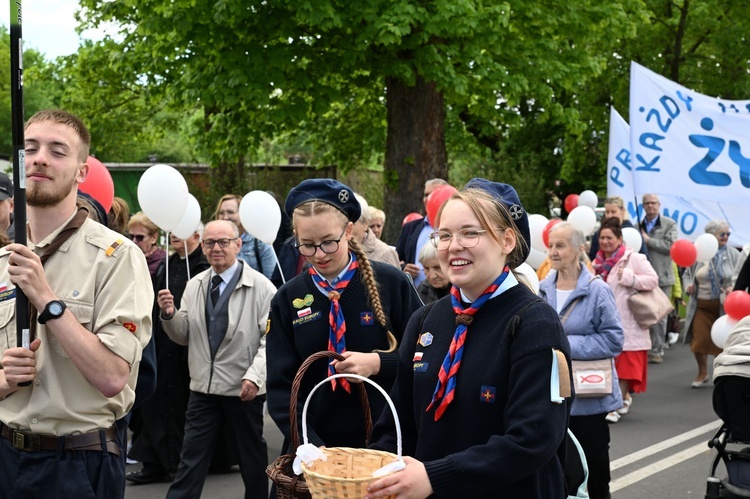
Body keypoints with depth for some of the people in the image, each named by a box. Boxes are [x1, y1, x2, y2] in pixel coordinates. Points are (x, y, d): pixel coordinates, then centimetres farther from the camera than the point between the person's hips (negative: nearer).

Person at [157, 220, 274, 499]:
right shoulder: (194, 285, 7)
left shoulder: (261, 287, -9)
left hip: (244, 389, -4)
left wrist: (255, 376, -22)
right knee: (190, 462, 5)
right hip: (203, 387, 4)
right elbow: (183, 336, 10)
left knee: (252, 460, 13)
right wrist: (169, 315, -10)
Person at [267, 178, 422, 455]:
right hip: (316, 445, 1)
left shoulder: (391, 283, -5)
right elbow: (280, 386, -2)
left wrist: (379, 363, -18)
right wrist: (309, 447, -17)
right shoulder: (288, 299, -1)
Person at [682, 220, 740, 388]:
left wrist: (734, 288, -18)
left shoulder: (733, 254, -1)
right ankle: (702, 373, 19)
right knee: (699, 339, -3)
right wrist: (688, 286, -10)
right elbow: (687, 274, 10)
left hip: (724, 306, 0)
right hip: (701, 305, 0)